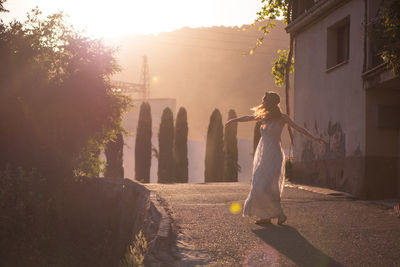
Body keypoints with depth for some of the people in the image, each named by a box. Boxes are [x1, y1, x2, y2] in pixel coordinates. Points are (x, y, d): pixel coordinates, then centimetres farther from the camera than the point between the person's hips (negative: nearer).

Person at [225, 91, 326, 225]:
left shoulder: (282, 118, -8)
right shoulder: (264, 116, 8)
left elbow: (299, 128, -11)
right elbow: (248, 117, 24)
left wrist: (314, 138, -22)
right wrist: (234, 120, 40)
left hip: (274, 156, -6)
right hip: (262, 154, 6)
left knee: (265, 187, -14)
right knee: (259, 187, 5)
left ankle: (279, 214, 1)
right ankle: (266, 216, 12)